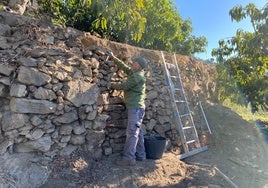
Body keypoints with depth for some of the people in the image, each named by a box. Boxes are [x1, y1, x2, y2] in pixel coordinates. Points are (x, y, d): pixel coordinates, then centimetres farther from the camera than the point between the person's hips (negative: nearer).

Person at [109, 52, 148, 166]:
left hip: (136, 107, -10)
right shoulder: (134, 73, 16)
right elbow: (123, 67, 25)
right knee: (138, 132, 13)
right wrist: (113, 58, 28)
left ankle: (129, 159, -5)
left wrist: (112, 86, 8)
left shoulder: (137, 76, -13)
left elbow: (124, 86, -10)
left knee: (132, 133, -9)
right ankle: (140, 155, 21)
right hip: (136, 107, 10)